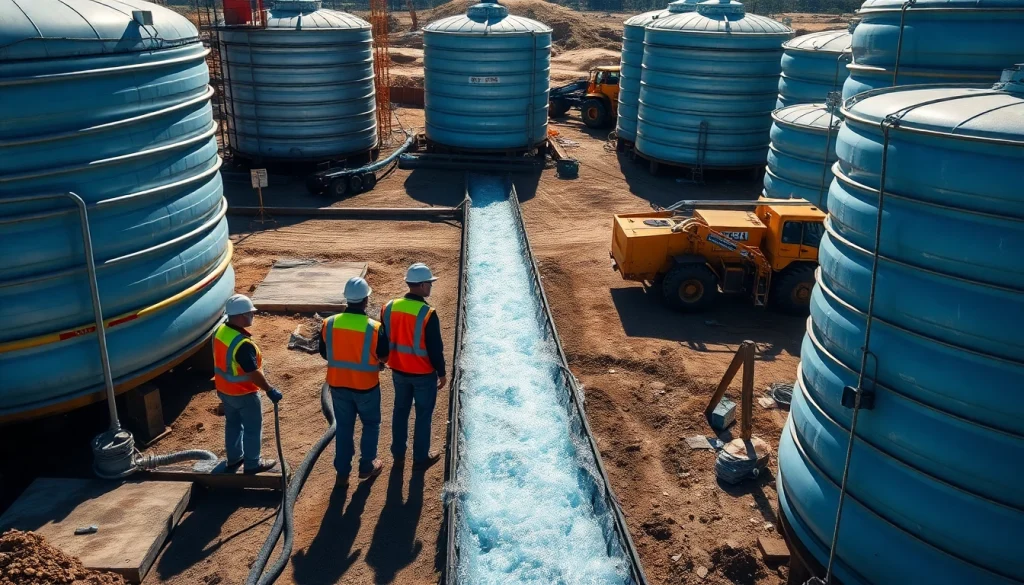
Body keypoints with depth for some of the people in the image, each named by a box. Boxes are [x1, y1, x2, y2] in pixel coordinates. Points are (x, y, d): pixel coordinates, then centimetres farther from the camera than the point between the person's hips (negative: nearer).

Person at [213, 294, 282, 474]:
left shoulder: (221, 331, -5)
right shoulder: (243, 344, -33)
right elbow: (254, 374, -29)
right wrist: (270, 390, -18)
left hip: (224, 389, 8)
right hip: (243, 393, -8)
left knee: (233, 423, 24)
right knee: (252, 428, 10)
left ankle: (234, 457, 39)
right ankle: (252, 464, 22)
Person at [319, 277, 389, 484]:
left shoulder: (329, 323, -11)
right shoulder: (374, 328, -21)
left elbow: (324, 353, 2)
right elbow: (384, 357, -7)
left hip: (337, 384, 3)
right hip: (366, 386, -3)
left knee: (343, 427, 18)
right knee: (371, 424, 20)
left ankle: (342, 472, 25)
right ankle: (367, 467, 28)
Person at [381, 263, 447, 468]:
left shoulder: (389, 307, -5)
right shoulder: (427, 314, -24)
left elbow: (384, 340, 6)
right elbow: (435, 348, -18)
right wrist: (442, 373, -5)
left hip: (399, 371, 6)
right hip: (424, 373, -5)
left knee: (400, 410, 21)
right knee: (423, 415, 10)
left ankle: (398, 451, 35)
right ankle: (421, 457, 22)